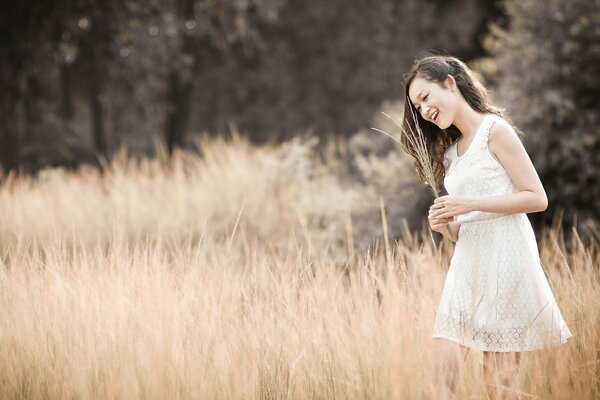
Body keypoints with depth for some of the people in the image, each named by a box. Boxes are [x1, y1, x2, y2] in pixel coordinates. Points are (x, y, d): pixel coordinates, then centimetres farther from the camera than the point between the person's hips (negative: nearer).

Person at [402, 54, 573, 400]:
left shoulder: (495, 130, -3)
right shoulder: (450, 151, 19)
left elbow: (537, 199, -9)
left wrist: (471, 203, -15)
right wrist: (445, 226, -1)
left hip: (504, 258, -7)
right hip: (467, 263, 7)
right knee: (442, 372, -4)